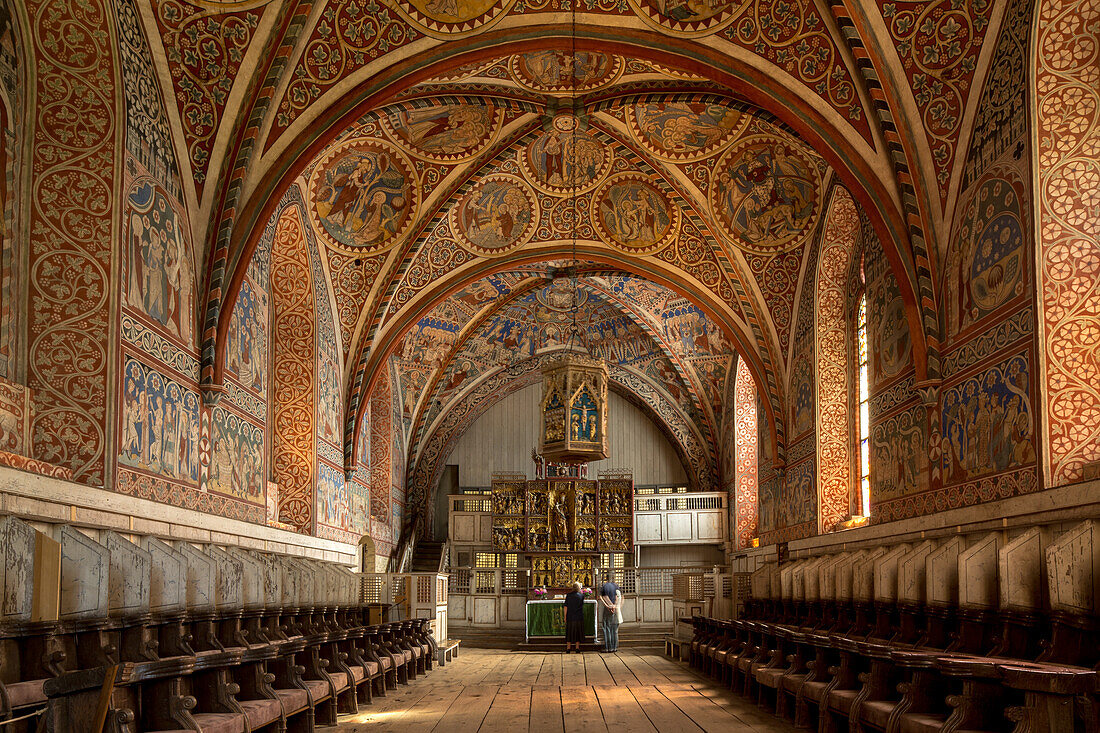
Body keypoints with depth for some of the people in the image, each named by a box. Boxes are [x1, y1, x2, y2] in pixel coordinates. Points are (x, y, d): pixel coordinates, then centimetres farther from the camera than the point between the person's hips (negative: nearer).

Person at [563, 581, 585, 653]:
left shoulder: (569, 595, -1)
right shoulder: (581, 595, -3)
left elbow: (566, 607, -2)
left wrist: (565, 616, 5)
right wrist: (580, 590, 26)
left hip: (570, 618, 1)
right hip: (579, 618, -1)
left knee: (569, 632, 7)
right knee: (578, 632, 7)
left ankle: (568, 649, 6)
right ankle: (577, 648, 5)